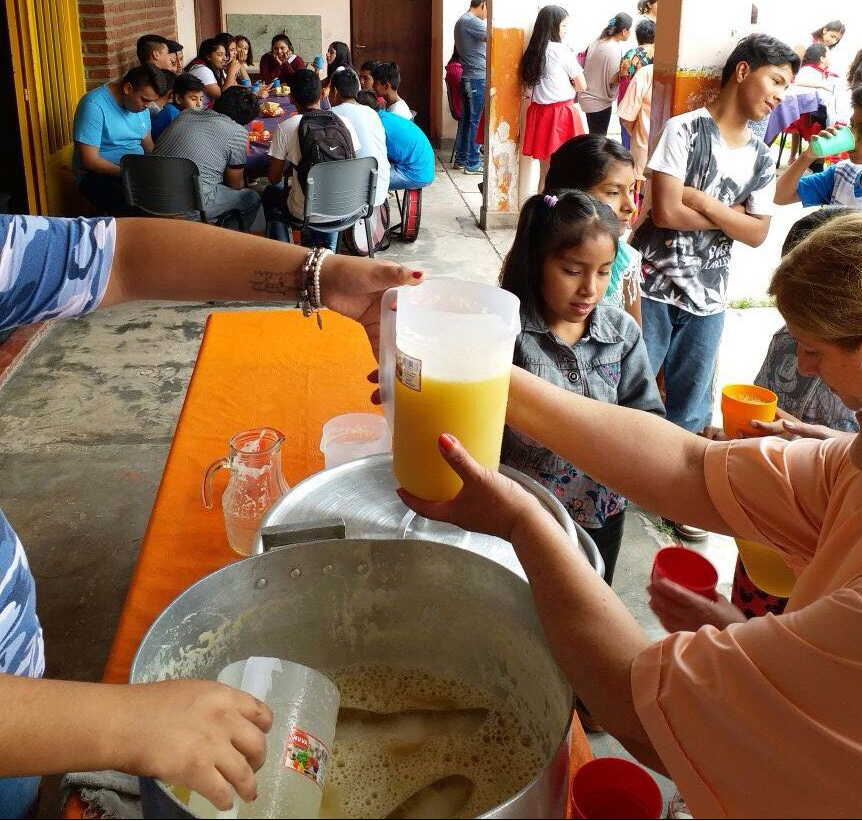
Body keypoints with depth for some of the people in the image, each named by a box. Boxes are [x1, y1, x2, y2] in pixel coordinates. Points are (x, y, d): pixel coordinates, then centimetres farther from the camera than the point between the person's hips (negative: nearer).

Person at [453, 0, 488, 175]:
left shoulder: (462, 20, 17)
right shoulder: (472, 22, -15)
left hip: (467, 77, 10)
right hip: (478, 78, -10)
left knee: (466, 119, 14)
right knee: (476, 121, -5)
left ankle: (460, 159, 20)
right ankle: (472, 164, -1)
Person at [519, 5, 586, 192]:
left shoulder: (533, 51, 8)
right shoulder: (562, 51, -10)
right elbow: (582, 86, -4)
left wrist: (560, 84, 10)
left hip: (539, 113, 7)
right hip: (561, 115, -7)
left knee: (545, 172, 12)